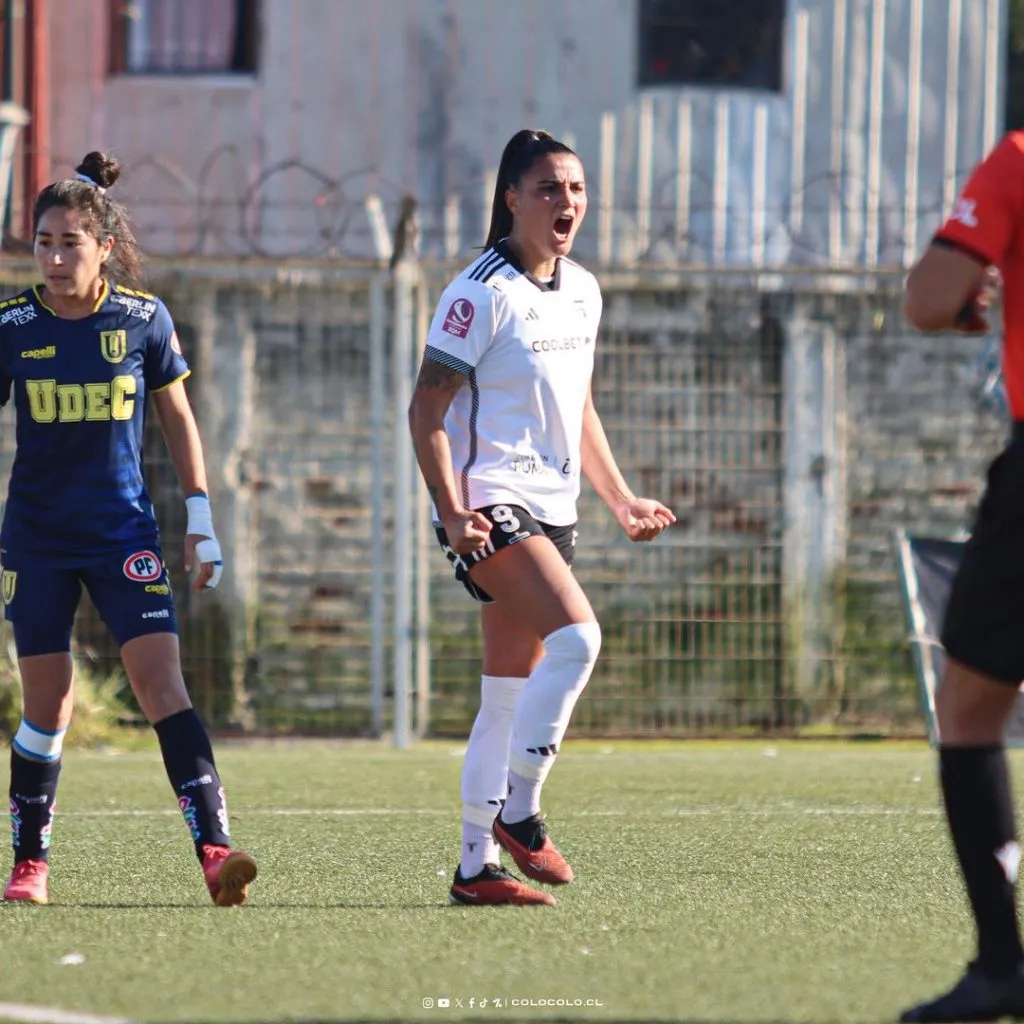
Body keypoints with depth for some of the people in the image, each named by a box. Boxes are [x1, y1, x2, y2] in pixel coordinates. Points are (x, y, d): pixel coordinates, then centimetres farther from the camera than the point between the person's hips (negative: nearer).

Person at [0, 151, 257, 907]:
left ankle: (215, 849, -19)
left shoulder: (145, 319, -3)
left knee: (162, 680, -14)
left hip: (125, 532, 0)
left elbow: (177, 419, 8)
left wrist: (201, 520, 5)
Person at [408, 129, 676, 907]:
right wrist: (452, 511, -22)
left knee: (508, 695, 8)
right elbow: (427, 409, -12)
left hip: (551, 509, 8)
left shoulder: (582, 291, 13)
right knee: (576, 635, -25)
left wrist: (622, 500, 21)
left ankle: (477, 864, 11)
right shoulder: (483, 293, -11)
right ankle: (519, 813, -16)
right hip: (490, 503, -8)